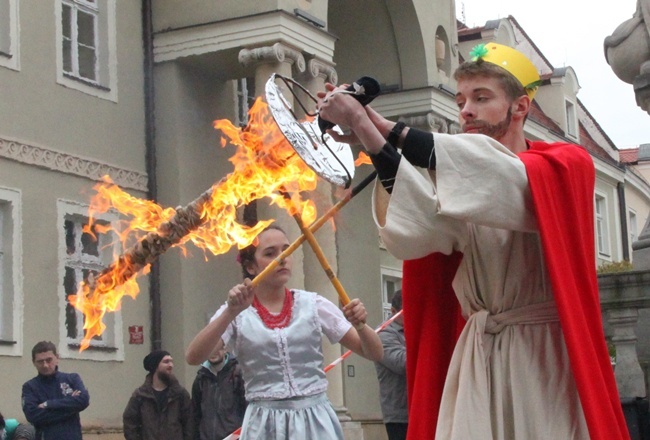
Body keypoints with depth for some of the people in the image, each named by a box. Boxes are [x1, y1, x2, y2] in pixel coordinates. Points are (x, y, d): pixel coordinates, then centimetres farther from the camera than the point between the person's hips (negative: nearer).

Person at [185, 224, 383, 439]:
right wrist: (231, 312, -25)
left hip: (315, 420, 1)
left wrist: (360, 325, -16)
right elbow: (192, 357, -13)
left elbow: (374, 353, 5)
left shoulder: (313, 305, 6)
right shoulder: (236, 313, 3)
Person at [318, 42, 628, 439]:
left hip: (546, 352, -4)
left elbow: (505, 181, -20)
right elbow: (418, 226, -9)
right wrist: (370, 136, -20)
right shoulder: (461, 187, 12)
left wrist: (387, 129, -20)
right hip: (475, 357, 4)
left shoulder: (569, 165, 1)